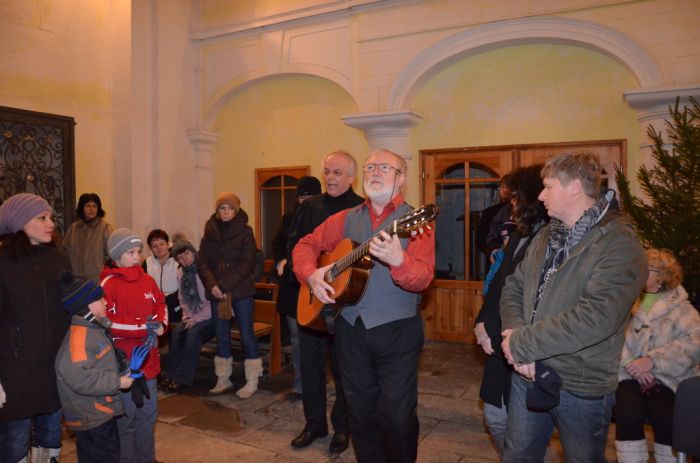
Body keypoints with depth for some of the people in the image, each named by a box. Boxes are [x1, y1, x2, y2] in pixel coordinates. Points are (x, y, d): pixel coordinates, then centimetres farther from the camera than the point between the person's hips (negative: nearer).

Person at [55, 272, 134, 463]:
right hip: (91, 418, -10)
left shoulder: (96, 329, 7)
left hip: (103, 411, 10)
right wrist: (117, 382, -24)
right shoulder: (79, 336, -24)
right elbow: (78, 378, -32)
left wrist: (122, 372, 8)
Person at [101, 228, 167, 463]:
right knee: (126, 417, 7)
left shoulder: (147, 280, 6)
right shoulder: (108, 285, -14)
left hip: (148, 360, 7)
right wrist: (145, 327, -22)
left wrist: (160, 324, -7)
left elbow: (161, 305, 14)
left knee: (149, 412, 19)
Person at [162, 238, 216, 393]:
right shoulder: (181, 273, 5)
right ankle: (173, 375, -12)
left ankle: (182, 378, -20)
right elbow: (182, 298, 16)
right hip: (192, 317, 6)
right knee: (176, 333, -20)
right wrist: (187, 315, -1)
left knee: (193, 333, -29)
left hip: (209, 316, -6)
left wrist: (197, 318, -17)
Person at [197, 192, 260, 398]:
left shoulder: (245, 232, -3)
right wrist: (213, 285, -12)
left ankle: (252, 381, 10)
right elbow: (202, 262, 4)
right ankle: (223, 380, 23)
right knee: (222, 337, 11)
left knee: (247, 335, 1)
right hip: (217, 293, 4)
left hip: (241, 291, -3)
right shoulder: (210, 232, 8)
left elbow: (247, 264, -10)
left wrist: (225, 286, -17)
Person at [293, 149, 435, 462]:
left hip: (397, 332, -4)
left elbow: (422, 279, -18)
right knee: (360, 412, 16)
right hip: (350, 329, 4)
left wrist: (397, 260, -39)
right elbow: (307, 244, 12)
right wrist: (311, 275, -7)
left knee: (397, 416, 0)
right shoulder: (347, 219, 8)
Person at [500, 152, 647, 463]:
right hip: (527, 375, 6)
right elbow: (513, 287, 6)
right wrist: (515, 333, -15)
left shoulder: (619, 244, -16)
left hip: (581, 387, -6)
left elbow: (596, 318, -28)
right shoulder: (546, 236, 7)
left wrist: (522, 344, -22)